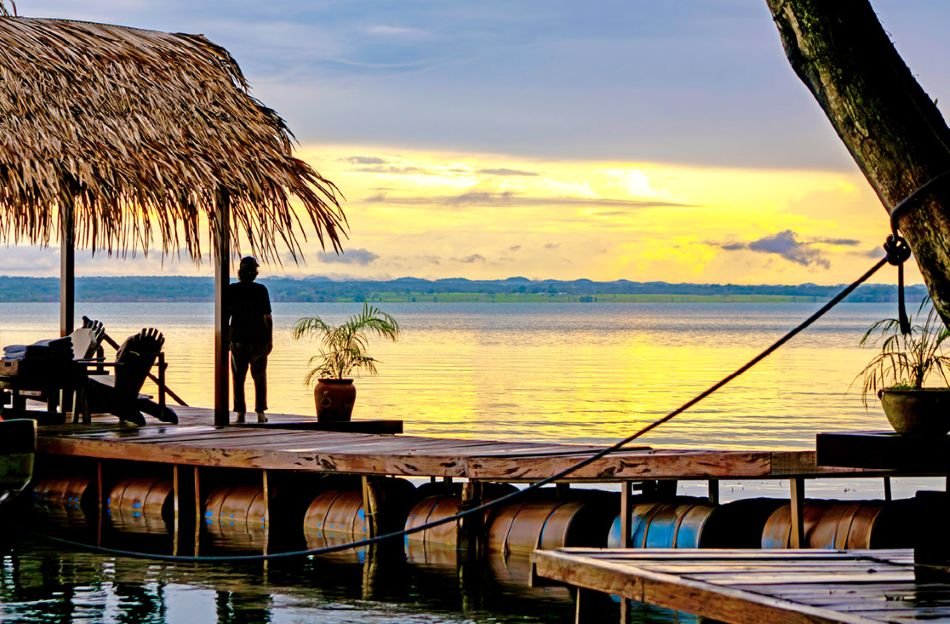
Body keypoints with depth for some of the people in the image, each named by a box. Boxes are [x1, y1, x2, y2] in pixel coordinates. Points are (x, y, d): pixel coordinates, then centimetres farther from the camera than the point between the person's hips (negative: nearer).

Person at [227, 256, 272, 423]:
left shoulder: (231, 290, -3)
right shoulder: (261, 290, -7)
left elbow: (225, 315, -1)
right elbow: (267, 317, -8)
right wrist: (270, 339, 0)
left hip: (238, 339, 1)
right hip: (259, 339, -1)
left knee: (238, 378, 6)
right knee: (259, 377, 9)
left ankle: (240, 413, 2)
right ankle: (260, 412, 6)